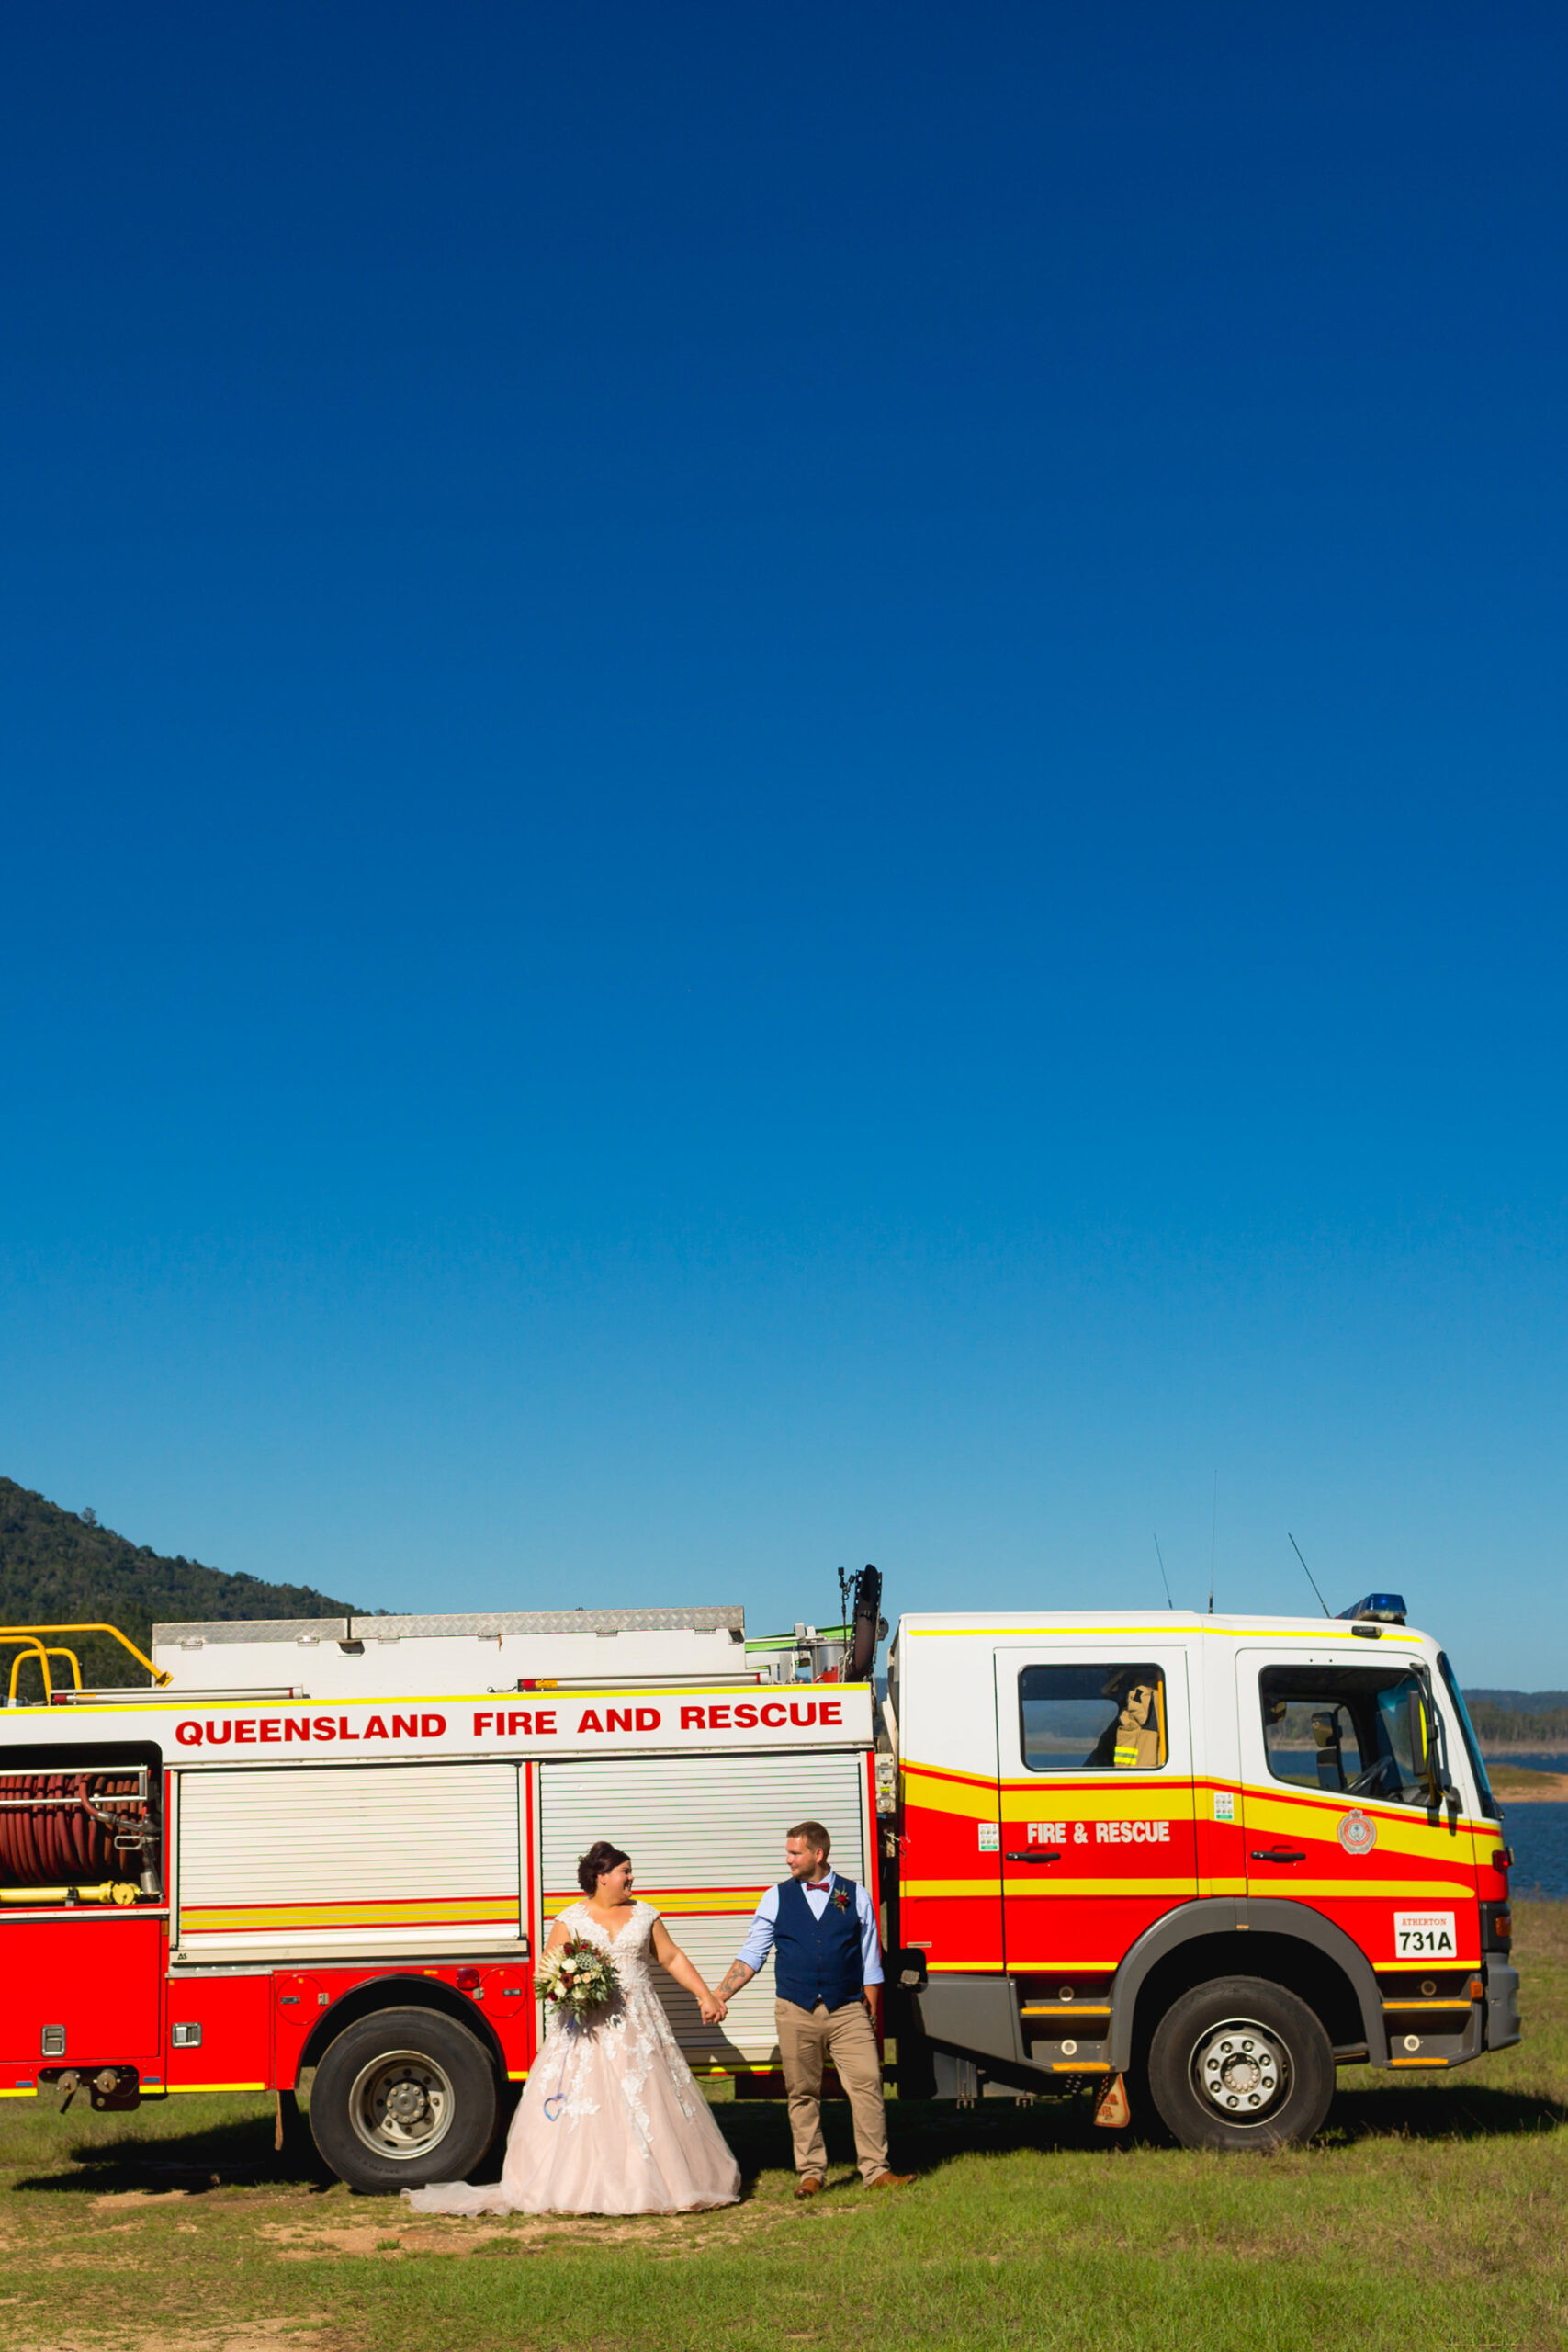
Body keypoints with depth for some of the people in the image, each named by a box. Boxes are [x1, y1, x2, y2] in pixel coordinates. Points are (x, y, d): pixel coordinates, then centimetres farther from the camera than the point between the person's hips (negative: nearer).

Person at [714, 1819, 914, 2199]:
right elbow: (751, 1955, 8)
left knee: (867, 2085, -8)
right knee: (803, 2095, 5)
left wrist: (872, 2016, 5)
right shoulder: (777, 1897, 7)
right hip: (795, 2012, 1)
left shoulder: (856, 1897, 5)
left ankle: (876, 2170, -1)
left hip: (848, 2011, -1)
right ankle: (810, 2173, 16)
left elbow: (870, 1963, 8)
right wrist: (718, 1996, -1)